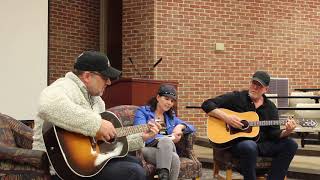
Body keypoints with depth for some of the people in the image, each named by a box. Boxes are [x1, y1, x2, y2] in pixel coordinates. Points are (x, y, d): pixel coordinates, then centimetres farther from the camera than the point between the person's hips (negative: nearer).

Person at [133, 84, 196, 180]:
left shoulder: (171, 116, 26)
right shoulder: (142, 111, 8)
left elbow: (192, 128, 25)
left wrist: (181, 126, 0)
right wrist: (169, 138, -11)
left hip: (167, 151, 4)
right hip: (147, 149, -4)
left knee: (174, 158, -34)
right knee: (166, 141, -37)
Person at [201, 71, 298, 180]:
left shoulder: (270, 107, 11)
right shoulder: (236, 98, -1)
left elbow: (274, 134, 4)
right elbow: (206, 104, -7)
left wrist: (286, 132, -19)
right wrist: (226, 117, -21)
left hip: (262, 144, 5)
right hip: (236, 142, -5)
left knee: (290, 144, -13)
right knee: (250, 146, -40)